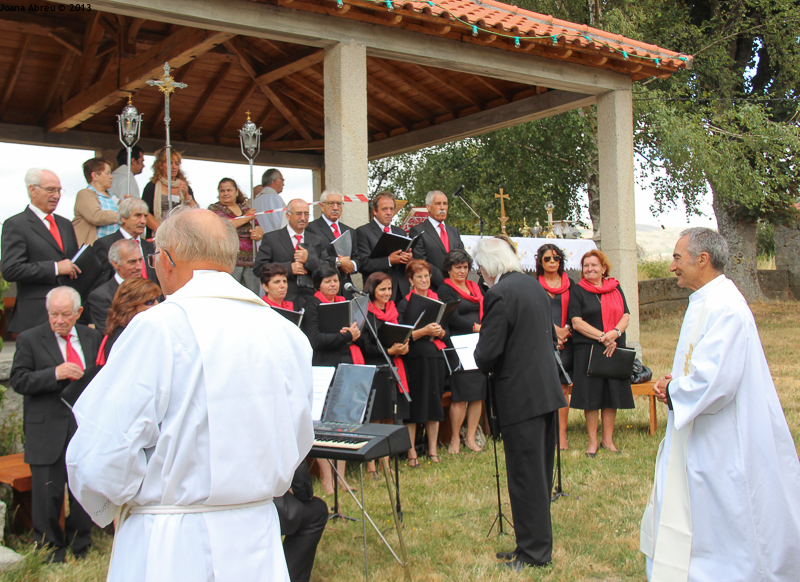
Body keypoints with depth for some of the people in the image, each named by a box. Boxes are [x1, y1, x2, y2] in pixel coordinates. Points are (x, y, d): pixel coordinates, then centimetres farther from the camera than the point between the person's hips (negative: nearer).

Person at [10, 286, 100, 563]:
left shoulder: (92, 338, 10)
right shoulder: (29, 339, 0)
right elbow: (18, 381, -8)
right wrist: (56, 374, -20)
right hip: (47, 430, -3)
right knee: (48, 492, 2)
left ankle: (80, 547, 24)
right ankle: (50, 548, 19)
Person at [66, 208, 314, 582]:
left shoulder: (157, 328, -16)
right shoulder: (286, 333, 1)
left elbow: (101, 456, -16)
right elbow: (298, 443, 8)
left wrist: (106, 510, 4)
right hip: (259, 544, 5)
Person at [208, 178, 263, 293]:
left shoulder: (246, 209, 19)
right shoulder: (214, 209, 6)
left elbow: (260, 231, 17)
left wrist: (257, 234, -8)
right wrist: (246, 217, -3)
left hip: (250, 262, 4)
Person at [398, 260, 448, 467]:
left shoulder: (437, 300, 14)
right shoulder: (404, 304, 0)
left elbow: (446, 331, 14)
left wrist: (439, 332, -8)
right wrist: (424, 331, -19)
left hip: (436, 357, 4)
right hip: (415, 359, -4)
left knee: (435, 403, 6)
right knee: (413, 405, -3)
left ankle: (433, 450, 15)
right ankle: (411, 452, 5)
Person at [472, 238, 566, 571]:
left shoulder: (498, 294, -17)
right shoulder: (534, 286, 9)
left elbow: (487, 355, -18)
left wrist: (483, 364, 2)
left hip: (521, 397, -9)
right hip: (547, 391, 9)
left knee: (526, 476, 1)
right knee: (540, 474, 17)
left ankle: (534, 552, 11)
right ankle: (539, 545, 29)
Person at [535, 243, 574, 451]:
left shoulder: (569, 284, 14)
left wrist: (566, 330, -5)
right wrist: (554, 329, -11)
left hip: (565, 341, 2)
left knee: (562, 388, -2)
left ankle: (562, 435, 0)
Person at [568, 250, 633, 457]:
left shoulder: (615, 288, 12)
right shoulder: (578, 291, 1)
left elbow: (626, 316, 6)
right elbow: (577, 322, -8)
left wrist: (615, 332, -15)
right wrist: (602, 337, -17)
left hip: (615, 349, 3)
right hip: (588, 349, -3)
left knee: (612, 393, 7)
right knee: (591, 395, -1)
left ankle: (608, 439, 18)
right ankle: (593, 441, 10)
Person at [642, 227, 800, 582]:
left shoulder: (724, 308, -23)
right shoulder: (706, 302, 10)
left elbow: (715, 381, -29)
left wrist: (672, 392, -12)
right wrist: (676, 383, 3)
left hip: (722, 445, -10)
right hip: (701, 443, 10)